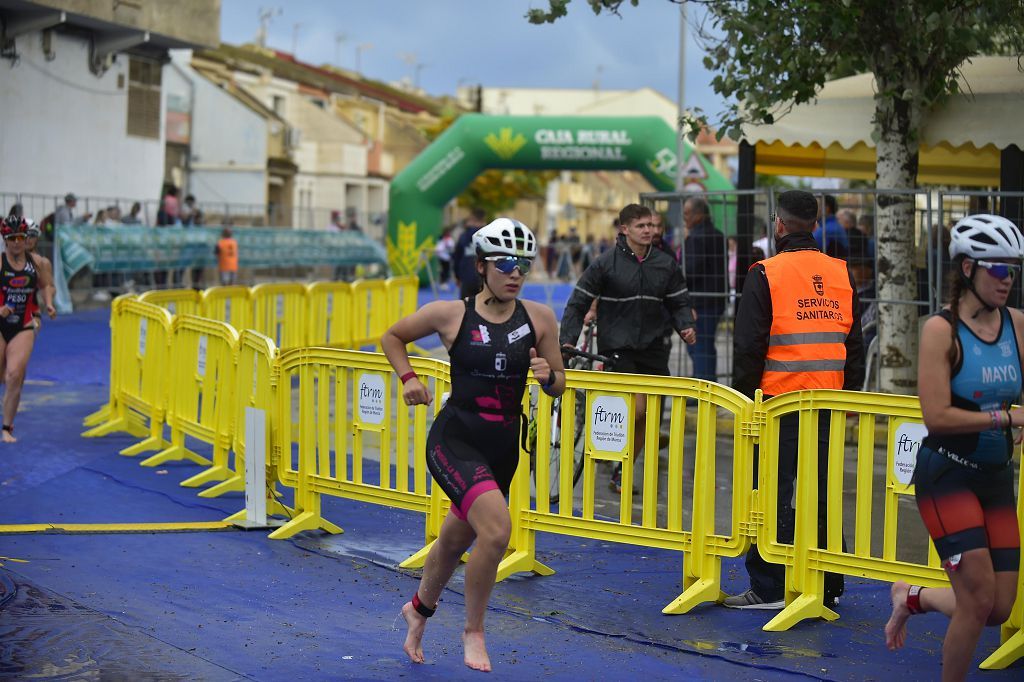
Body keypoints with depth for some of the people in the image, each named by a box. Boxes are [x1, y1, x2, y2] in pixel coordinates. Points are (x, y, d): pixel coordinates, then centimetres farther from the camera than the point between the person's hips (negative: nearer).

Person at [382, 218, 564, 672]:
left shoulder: (539, 319, -1)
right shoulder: (451, 314, -7)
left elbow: (558, 384, 7)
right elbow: (393, 336, 9)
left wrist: (548, 375, -15)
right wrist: (407, 377, -6)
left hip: (504, 446, 4)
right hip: (454, 441, -4)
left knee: (457, 540, 20)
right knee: (497, 529, -24)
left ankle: (419, 609, 49)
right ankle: (473, 630, -2)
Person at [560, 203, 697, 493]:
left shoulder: (666, 264, 6)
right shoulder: (605, 263, -5)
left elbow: (679, 303, 14)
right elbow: (578, 303, -1)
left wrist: (685, 327, -6)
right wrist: (567, 340, -11)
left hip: (653, 349, 4)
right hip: (617, 347, -4)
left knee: (646, 419, 5)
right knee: (636, 409, -19)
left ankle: (622, 472, 20)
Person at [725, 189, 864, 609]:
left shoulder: (765, 274, -8)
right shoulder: (841, 275, 8)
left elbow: (749, 346, -9)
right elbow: (854, 344, 13)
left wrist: (744, 397, 0)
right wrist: (849, 395, 18)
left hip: (778, 402, -5)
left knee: (773, 495, 1)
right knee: (823, 495, 11)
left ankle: (769, 587, 3)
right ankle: (828, 586, 16)